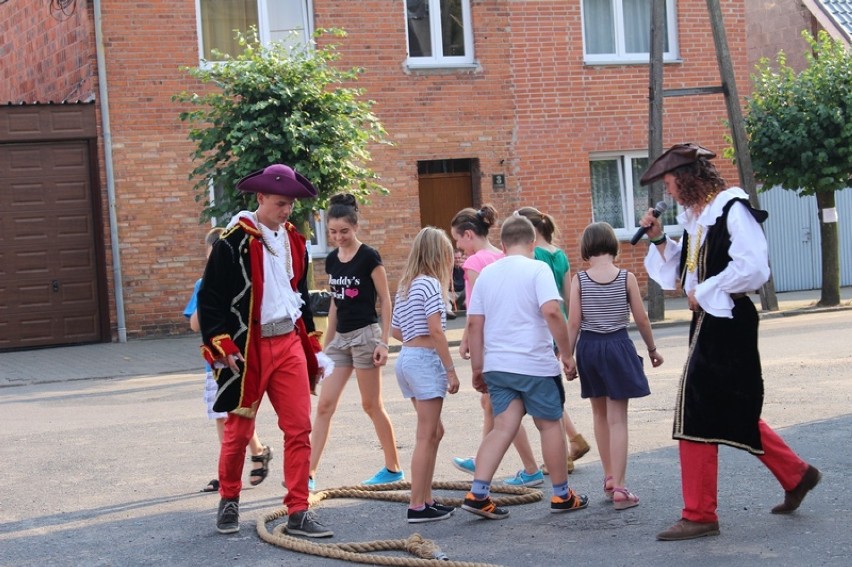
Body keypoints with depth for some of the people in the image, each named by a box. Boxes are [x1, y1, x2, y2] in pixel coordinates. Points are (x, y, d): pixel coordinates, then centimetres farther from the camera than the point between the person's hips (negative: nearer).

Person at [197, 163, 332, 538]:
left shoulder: (292, 240, 10)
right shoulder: (234, 240, -11)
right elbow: (209, 298, -10)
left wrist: (311, 345, 19)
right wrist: (222, 348, -15)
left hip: (289, 343, 5)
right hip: (248, 348, -5)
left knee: (300, 429, -1)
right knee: (239, 430, 8)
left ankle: (298, 513, 4)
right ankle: (229, 502, 29)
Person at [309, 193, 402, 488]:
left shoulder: (369, 256, -9)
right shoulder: (332, 260, 10)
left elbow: (385, 300, -8)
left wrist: (384, 342, -13)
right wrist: (326, 343, 18)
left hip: (365, 334, -7)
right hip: (340, 337, 7)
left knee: (371, 405, 1)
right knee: (324, 405, 0)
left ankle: (393, 468, 16)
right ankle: (309, 473, -2)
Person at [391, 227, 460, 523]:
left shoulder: (405, 286, 15)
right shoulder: (431, 284, -10)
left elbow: (396, 331, 17)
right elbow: (435, 330, -17)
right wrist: (451, 370, -15)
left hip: (406, 357, 9)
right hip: (426, 359, -9)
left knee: (434, 432, 15)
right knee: (426, 436, -5)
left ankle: (426, 499, 17)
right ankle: (417, 506, -4)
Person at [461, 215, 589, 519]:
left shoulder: (487, 274, 9)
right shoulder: (537, 269, -6)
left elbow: (474, 323, 9)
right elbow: (551, 311, -20)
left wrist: (477, 368, 15)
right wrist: (567, 353, -13)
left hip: (497, 365, 5)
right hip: (535, 363, -5)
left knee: (504, 426, 4)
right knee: (550, 425, 9)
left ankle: (478, 493, -9)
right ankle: (561, 495, 19)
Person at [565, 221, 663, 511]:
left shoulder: (579, 279, -7)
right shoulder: (626, 277, -7)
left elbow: (573, 322, -8)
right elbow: (641, 318, -3)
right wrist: (652, 349, 12)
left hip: (588, 346, 2)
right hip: (618, 346, -2)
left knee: (600, 413, 20)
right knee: (617, 419, -1)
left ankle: (609, 478, 30)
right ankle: (618, 488, -7)